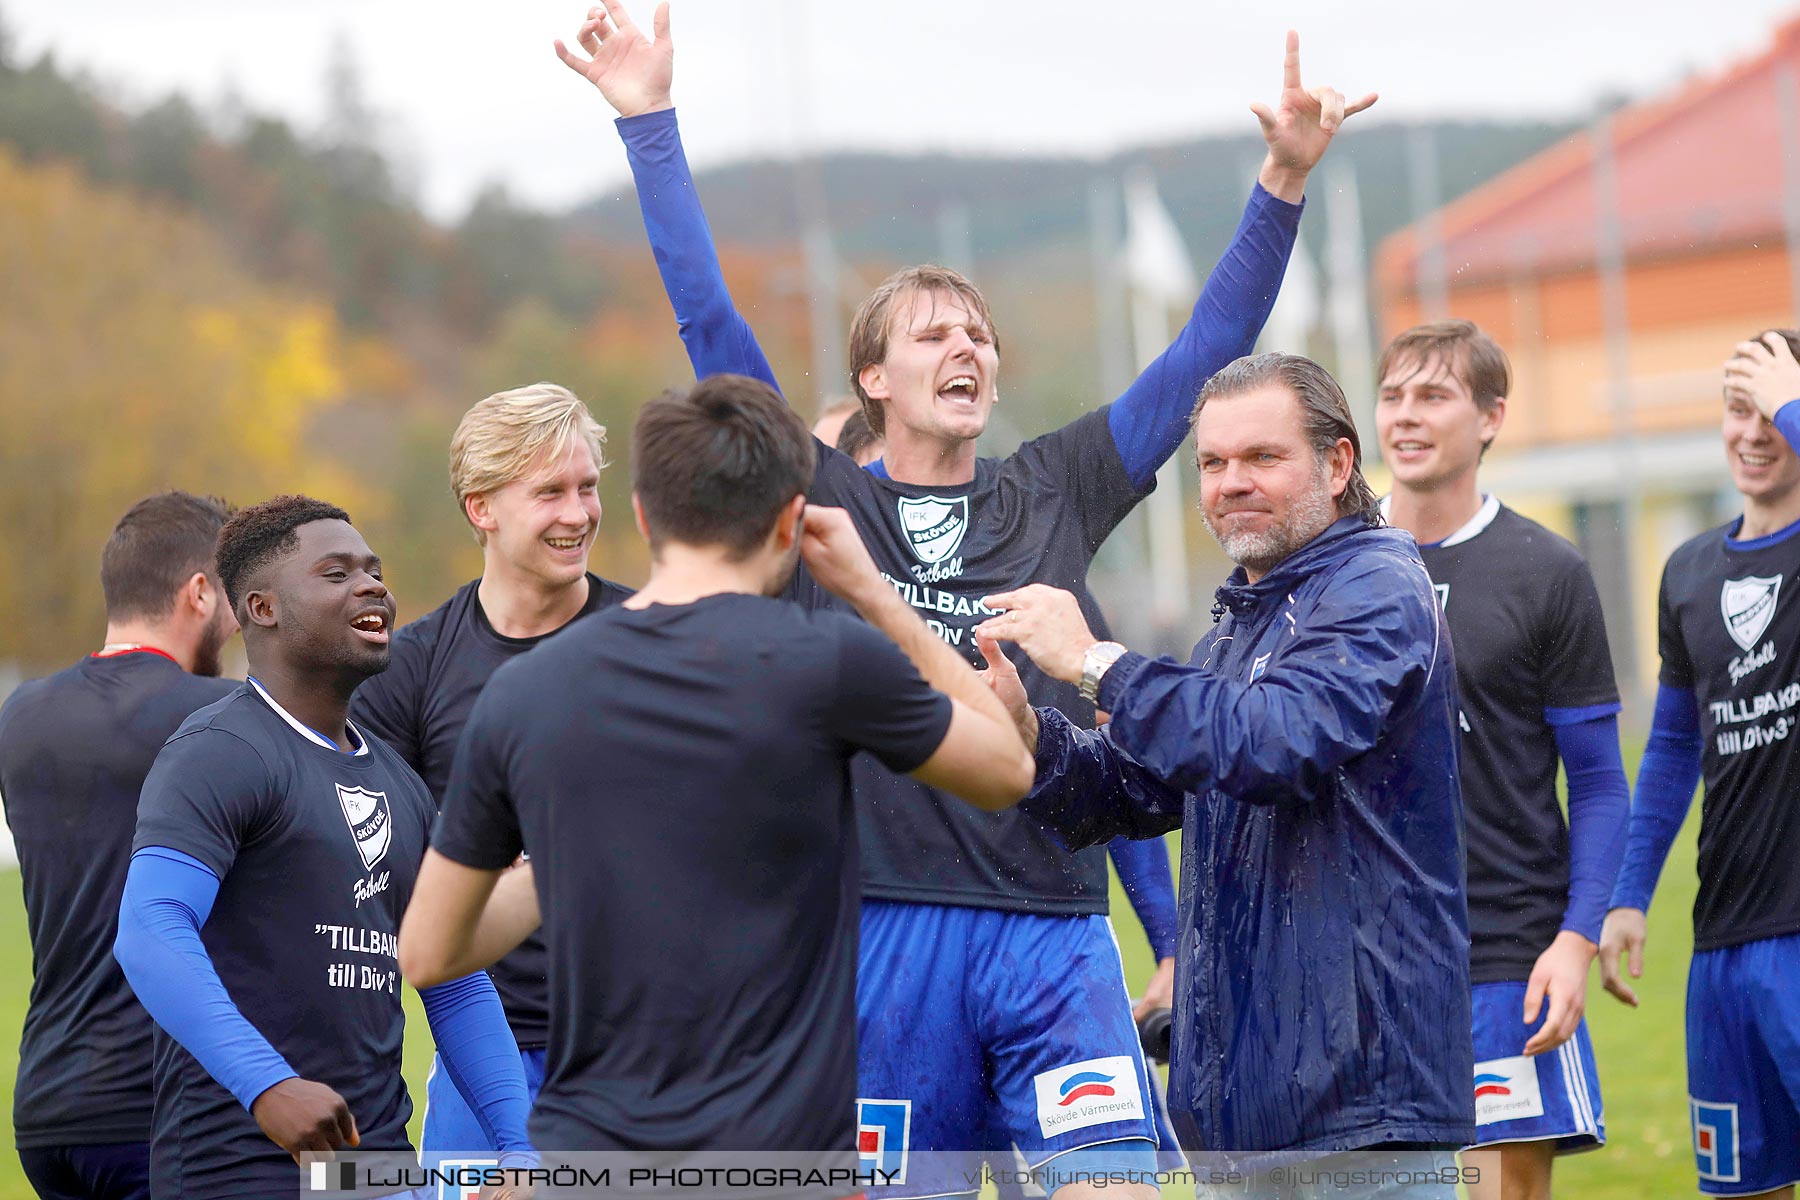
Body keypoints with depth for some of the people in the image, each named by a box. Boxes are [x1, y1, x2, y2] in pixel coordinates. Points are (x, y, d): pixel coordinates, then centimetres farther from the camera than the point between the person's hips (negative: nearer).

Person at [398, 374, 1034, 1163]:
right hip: (780, 1149, -3)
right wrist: (870, 589, 16)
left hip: (586, 1150, 4)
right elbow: (1007, 769, 11)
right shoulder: (825, 663, -8)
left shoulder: (520, 694, 2)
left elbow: (426, 953, 10)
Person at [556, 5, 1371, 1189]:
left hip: (1054, 927, 1)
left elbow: (1210, 347, 12)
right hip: (881, 929, -1)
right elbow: (708, 316, 3)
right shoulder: (823, 503, 7)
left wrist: (1283, 182, 3)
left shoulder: (1056, 494, 12)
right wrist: (649, 118, -1)